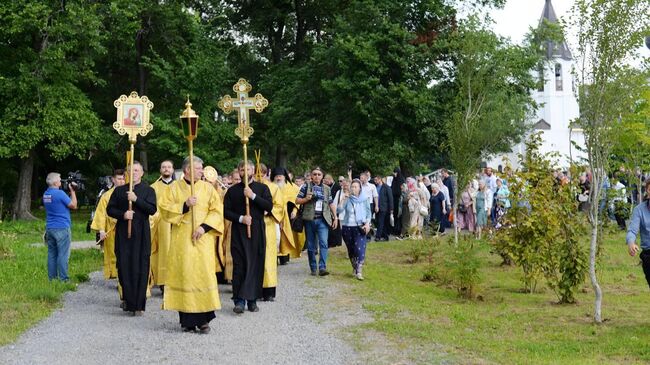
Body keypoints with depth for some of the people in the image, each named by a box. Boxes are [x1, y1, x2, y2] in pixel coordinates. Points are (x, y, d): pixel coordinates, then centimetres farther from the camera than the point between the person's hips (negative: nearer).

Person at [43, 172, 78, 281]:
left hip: (49, 228, 8)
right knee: (63, 255, -5)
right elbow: (73, 205, -8)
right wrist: (72, 191, 0)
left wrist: (70, 192, 14)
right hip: (62, 228, -8)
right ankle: (63, 279, -5)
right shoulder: (60, 193, -15)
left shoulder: (45, 194, 10)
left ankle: (52, 278, 13)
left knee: (52, 254, 10)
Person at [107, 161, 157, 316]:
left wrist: (136, 199, -17)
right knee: (123, 267, 0)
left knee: (140, 268, -5)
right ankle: (127, 300, 13)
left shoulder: (148, 190, 5)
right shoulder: (119, 190, 13)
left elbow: (152, 210, -7)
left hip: (141, 234, -2)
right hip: (122, 233, 2)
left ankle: (138, 304, -2)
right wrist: (123, 214, -9)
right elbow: (110, 209, 9)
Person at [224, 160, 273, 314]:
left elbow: (269, 206, -6)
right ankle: (239, 300, -5)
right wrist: (241, 218, -12)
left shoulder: (262, 188, 7)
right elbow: (226, 212, 3)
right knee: (239, 266, -6)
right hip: (238, 232, 0)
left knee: (256, 265, 0)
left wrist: (253, 196, -16)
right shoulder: (232, 190, 8)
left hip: (257, 232, 0)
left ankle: (252, 300, 7)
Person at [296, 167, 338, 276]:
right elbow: (297, 200, 3)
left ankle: (322, 268, -19)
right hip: (309, 219, 0)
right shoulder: (306, 186, 4)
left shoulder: (327, 188, 11)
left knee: (323, 243, -15)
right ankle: (313, 268, 14)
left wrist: (335, 217, 12)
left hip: (323, 220, 0)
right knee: (311, 245, 5)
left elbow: (331, 204, 16)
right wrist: (307, 199, -14)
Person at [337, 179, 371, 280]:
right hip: (347, 227, 1)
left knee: (360, 249, -15)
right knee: (351, 250, 10)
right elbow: (339, 210, -9)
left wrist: (367, 223, -6)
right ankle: (354, 268, 29)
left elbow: (368, 213, 9)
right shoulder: (347, 199, 0)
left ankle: (359, 271, -17)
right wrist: (343, 199, -17)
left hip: (360, 227, -1)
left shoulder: (364, 200, 2)